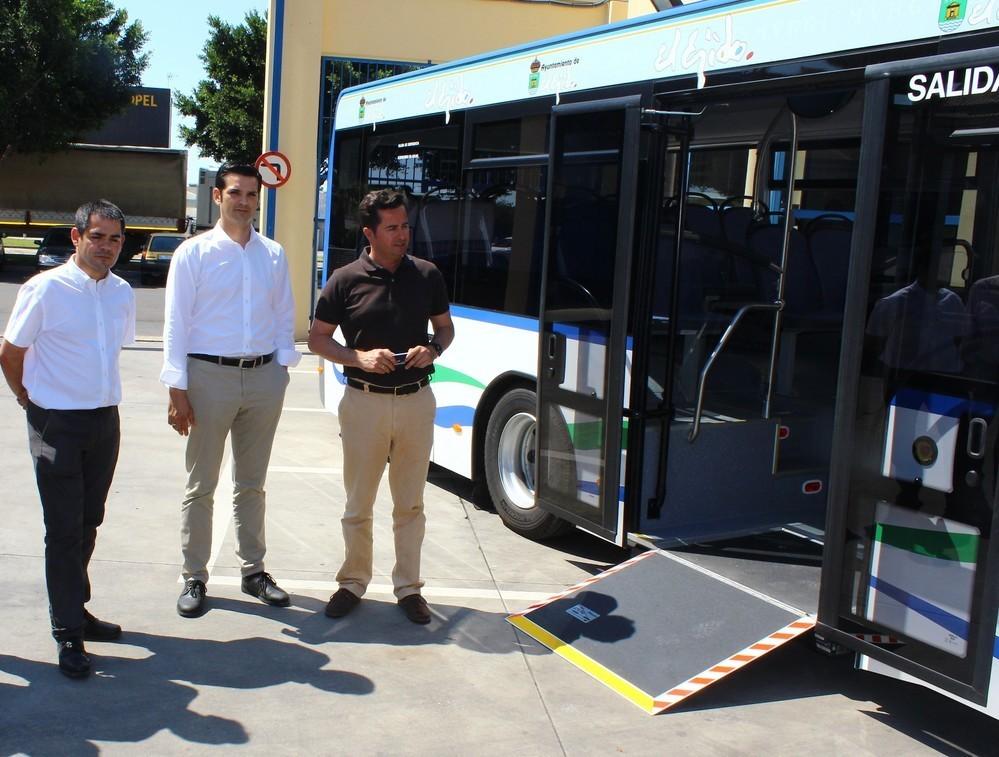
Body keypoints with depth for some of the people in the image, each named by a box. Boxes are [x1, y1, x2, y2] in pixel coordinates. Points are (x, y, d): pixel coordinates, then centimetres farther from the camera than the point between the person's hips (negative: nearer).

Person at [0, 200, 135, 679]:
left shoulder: (122, 293, 4)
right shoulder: (45, 289, -13)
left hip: (105, 420, 5)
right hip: (57, 424, -5)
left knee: (88, 524, 15)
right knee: (64, 530, 0)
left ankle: (74, 609, 31)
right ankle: (68, 634, 9)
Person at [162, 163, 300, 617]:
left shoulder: (273, 255, 8)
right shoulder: (194, 252, -2)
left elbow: (285, 317, 12)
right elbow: (176, 323, -5)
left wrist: (283, 364, -2)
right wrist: (177, 390, -10)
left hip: (263, 377, 3)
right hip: (209, 376, -3)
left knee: (252, 484, 15)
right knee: (200, 486, 4)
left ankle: (252, 571, 26)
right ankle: (194, 578, 16)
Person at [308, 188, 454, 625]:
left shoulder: (427, 276, 2)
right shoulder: (346, 281, -4)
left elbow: (445, 327, 14)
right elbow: (318, 339, 2)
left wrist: (433, 349, -8)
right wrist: (359, 357, -15)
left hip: (416, 400, 2)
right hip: (364, 402, -1)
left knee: (410, 503, 10)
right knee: (358, 503, 9)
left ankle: (408, 587, 23)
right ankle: (353, 582, 26)